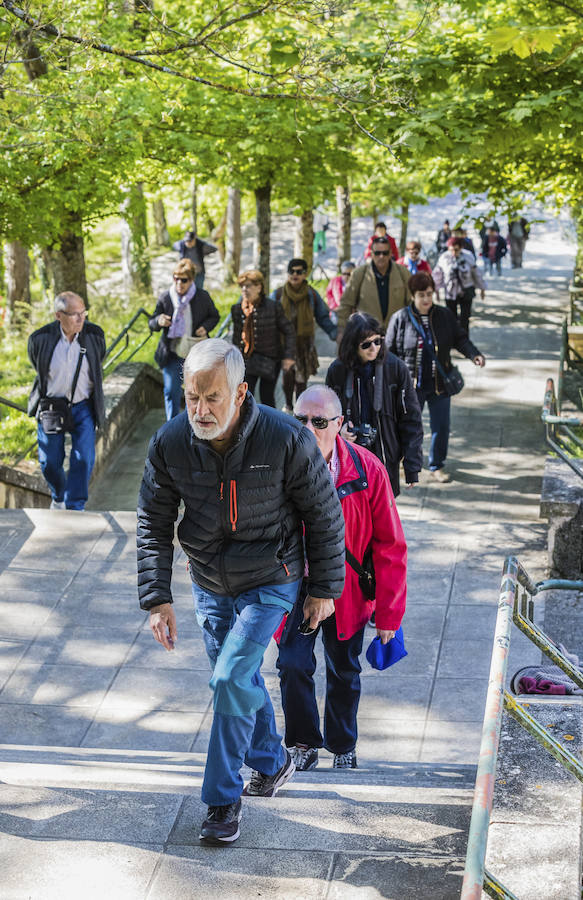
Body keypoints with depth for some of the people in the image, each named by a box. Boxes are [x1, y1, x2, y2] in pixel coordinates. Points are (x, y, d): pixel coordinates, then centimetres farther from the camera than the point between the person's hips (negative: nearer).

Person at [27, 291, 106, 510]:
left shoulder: (95, 335, -10)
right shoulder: (40, 339, -15)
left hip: (83, 407, 0)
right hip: (50, 407, 0)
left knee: (84, 459, -8)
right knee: (49, 463, 7)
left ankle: (74, 507, 7)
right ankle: (58, 496, 37)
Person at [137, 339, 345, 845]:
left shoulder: (287, 441, -24)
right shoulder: (170, 444, -16)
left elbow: (324, 515, -11)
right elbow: (153, 525, -6)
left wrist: (325, 588, -5)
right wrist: (157, 598, -12)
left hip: (271, 583, -4)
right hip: (210, 587, 4)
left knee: (232, 679, -14)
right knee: (241, 679, 18)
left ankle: (224, 798, 1)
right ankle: (272, 762, 43)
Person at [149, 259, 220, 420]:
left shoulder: (203, 297, -5)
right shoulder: (165, 297, -4)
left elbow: (214, 316, 10)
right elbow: (152, 324, 2)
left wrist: (206, 327, -11)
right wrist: (158, 322, -23)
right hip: (173, 354, 0)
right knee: (171, 392, -2)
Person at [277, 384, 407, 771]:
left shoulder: (367, 470, -18)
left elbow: (390, 546, -10)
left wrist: (388, 613, -8)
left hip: (347, 590, 0)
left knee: (345, 673, 14)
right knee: (293, 664, -9)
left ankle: (343, 747, 38)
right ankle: (304, 745, 16)